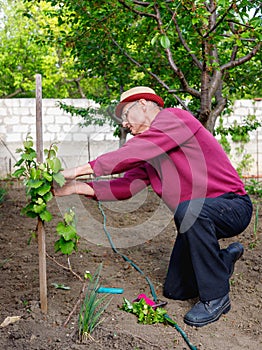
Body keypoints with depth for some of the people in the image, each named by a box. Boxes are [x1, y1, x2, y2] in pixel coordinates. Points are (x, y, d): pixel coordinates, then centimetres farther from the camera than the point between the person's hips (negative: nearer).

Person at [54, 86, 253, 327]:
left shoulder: (173, 117, -15)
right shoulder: (148, 156, 11)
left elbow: (133, 153, -27)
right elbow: (125, 186, 3)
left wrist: (81, 169, -24)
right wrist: (78, 187, -5)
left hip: (233, 206, -8)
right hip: (196, 219, 9)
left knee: (190, 210, -41)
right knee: (175, 291, 10)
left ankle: (216, 298, -22)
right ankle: (227, 257, 34)